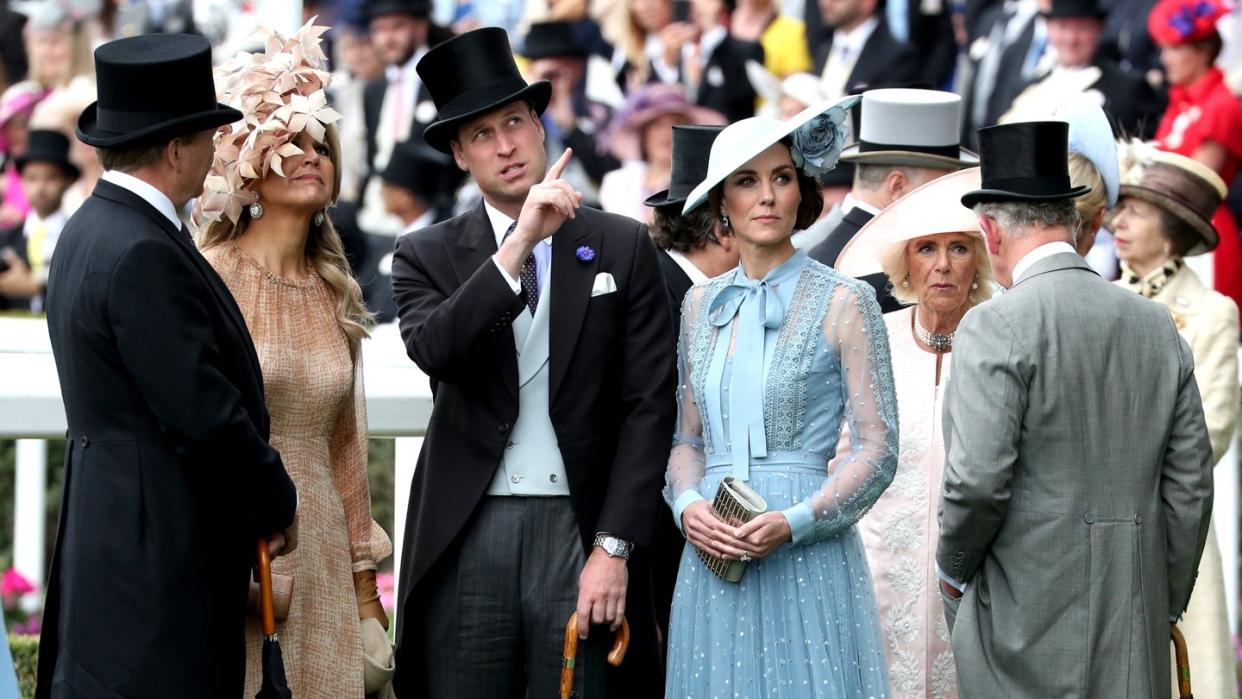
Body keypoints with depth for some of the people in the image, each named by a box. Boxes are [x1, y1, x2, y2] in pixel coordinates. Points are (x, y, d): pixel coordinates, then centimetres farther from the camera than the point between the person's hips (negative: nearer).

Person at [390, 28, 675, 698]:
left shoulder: (622, 247, 6)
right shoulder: (427, 256, 7)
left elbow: (649, 405, 2)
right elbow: (435, 351, -14)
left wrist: (613, 545, -6)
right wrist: (520, 244, -20)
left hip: (579, 531, 0)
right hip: (465, 536, 0)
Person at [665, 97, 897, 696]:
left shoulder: (844, 302, -3)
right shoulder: (701, 305, 12)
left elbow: (877, 449, -4)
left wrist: (794, 523, -16)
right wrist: (688, 506, -4)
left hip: (806, 555, -4)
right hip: (712, 555, 4)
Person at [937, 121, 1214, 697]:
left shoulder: (995, 328, -9)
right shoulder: (1157, 328, 9)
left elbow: (978, 480, -16)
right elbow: (1190, 485, 10)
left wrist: (951, 568, 1)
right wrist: (1165, 605, 18)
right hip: (1134, 635, 5)